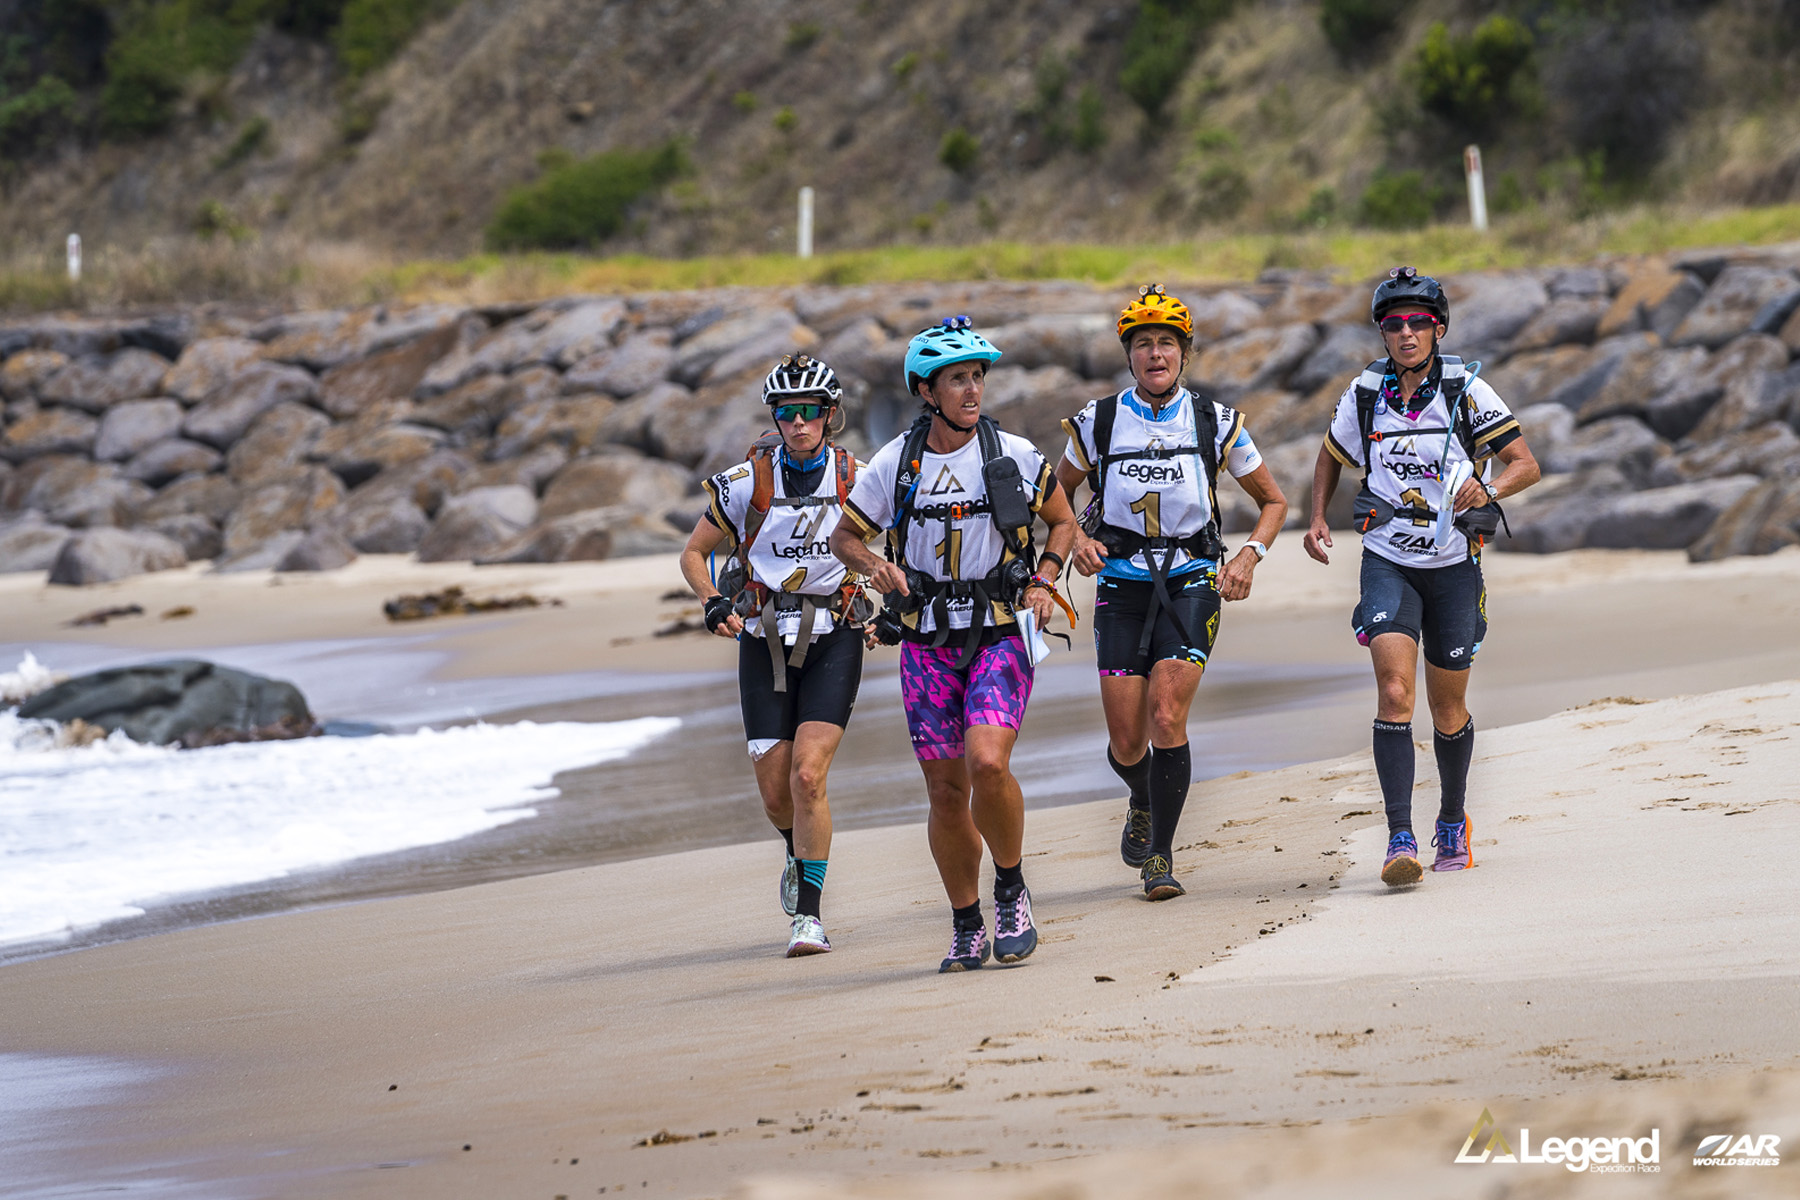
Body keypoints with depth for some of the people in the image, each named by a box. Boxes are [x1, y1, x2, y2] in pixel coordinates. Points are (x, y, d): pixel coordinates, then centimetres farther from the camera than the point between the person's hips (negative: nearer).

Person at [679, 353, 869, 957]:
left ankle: (808, 915, -11)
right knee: (775, 793, 1)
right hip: (764, 639, 1)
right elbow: (693, 552, 7)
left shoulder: (857, 479, -3)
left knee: (808, 775, -18)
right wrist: (713, 603, -10)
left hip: (833, 639, -1)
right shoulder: (747, 483, -4)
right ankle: (799, 853, 37)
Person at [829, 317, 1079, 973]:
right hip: (927, 643, 2)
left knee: (987, 763, -23)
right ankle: (967, 929, 19)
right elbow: (844, 536, 10)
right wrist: (875, 565, -11)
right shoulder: (895, 463, -1)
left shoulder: (1013, 455, -3)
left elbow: (1062, 520, 11)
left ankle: (1011, 890, 0)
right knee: (946, 790, 2)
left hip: (1000, 634, -2)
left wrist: (1043, 581, -5)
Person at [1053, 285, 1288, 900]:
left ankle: (1161, 856, -7)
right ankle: (1143, 802, 35)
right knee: (1127, 741, -1)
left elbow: (1273, 501, 9)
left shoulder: (1216, 423, -3)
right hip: (1122, 587, 1)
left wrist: (1250, 556, -7)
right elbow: (1058, 494, 15)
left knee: (1166, 716, -18)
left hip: (1191, 584, -1)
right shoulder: (1098, 423, -2)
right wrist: (1076, 540, -4)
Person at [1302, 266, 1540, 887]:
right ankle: (1400, 840, -21)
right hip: (1388, 562, 0)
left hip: (1453, 565, 0)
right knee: (1395, 693, -18)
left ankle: (1453, 823, 35)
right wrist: (1318, 519, 0)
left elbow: (1526, 463, -12)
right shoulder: (1365, 393, -2)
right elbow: (1332, 456, 16)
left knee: (1448, 709, 11)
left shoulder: (1466, 389, -9)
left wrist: (1488, 490, -33)